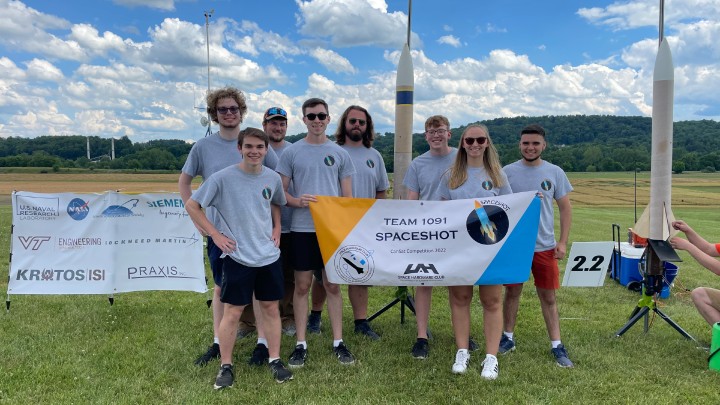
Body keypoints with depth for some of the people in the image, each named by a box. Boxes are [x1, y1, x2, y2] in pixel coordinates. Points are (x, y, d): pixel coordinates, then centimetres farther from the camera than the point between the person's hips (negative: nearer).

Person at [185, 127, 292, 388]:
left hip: (269, 256, 4)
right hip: (237, 257, -4)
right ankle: (226, 366, 18)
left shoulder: (273, 178, 1)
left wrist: (277, 228, 7)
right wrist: (215, 235, -10)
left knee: (271, 308, 10)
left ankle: (275, 360, 23)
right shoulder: (223, 178, -12)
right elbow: (191, 206, -6)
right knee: (233, 312, 3)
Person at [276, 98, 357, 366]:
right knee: (302, 285, 5)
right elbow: (280, 192, 3)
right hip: (302, 228, -1)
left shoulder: (339, 154, 7)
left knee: (333, 285, 7)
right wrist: (298, 201, -17)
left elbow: (348, 196, 9)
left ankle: (338, 342, 16)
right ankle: (301, 345, 15)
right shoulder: (291, 152, 3)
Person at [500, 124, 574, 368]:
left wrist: (563, 242, 0)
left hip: (545, 246, 1)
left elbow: (565, 208, 6)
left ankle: (557, 346, 16)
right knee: (512, 292, 12)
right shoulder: (507, 172, -2)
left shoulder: (555, 173, 2)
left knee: (548, 296, 7)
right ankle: (508, 337, 27)